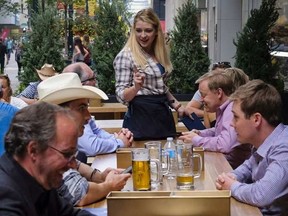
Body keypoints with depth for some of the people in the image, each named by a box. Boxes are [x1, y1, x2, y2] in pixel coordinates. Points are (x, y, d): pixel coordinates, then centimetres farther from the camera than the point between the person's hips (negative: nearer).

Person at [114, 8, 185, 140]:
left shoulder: (159, 54, 9)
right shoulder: (125, 56, -11)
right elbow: (121, 96, -13)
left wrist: (176, 105, 13)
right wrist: (136, 87, -31)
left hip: (163, 116, 6)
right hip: (141, 118, -6)